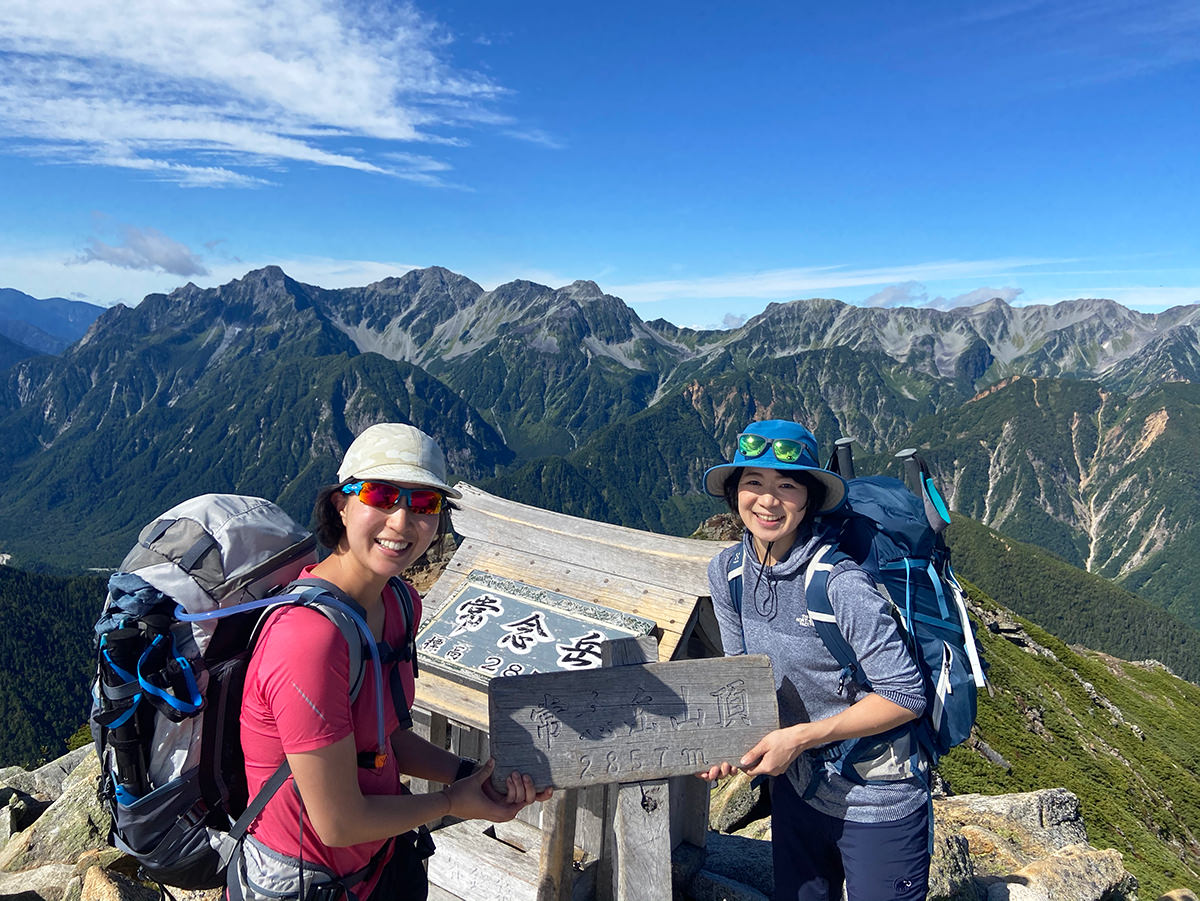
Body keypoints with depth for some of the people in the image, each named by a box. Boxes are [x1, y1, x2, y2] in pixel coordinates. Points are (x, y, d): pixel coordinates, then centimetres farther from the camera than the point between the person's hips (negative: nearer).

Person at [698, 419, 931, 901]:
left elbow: (906, 696, -23)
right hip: (795, 786, 6)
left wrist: (800, 737, -24)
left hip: (877, 803, -6)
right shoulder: (726, 572, -8)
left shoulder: (840, 585, -28)